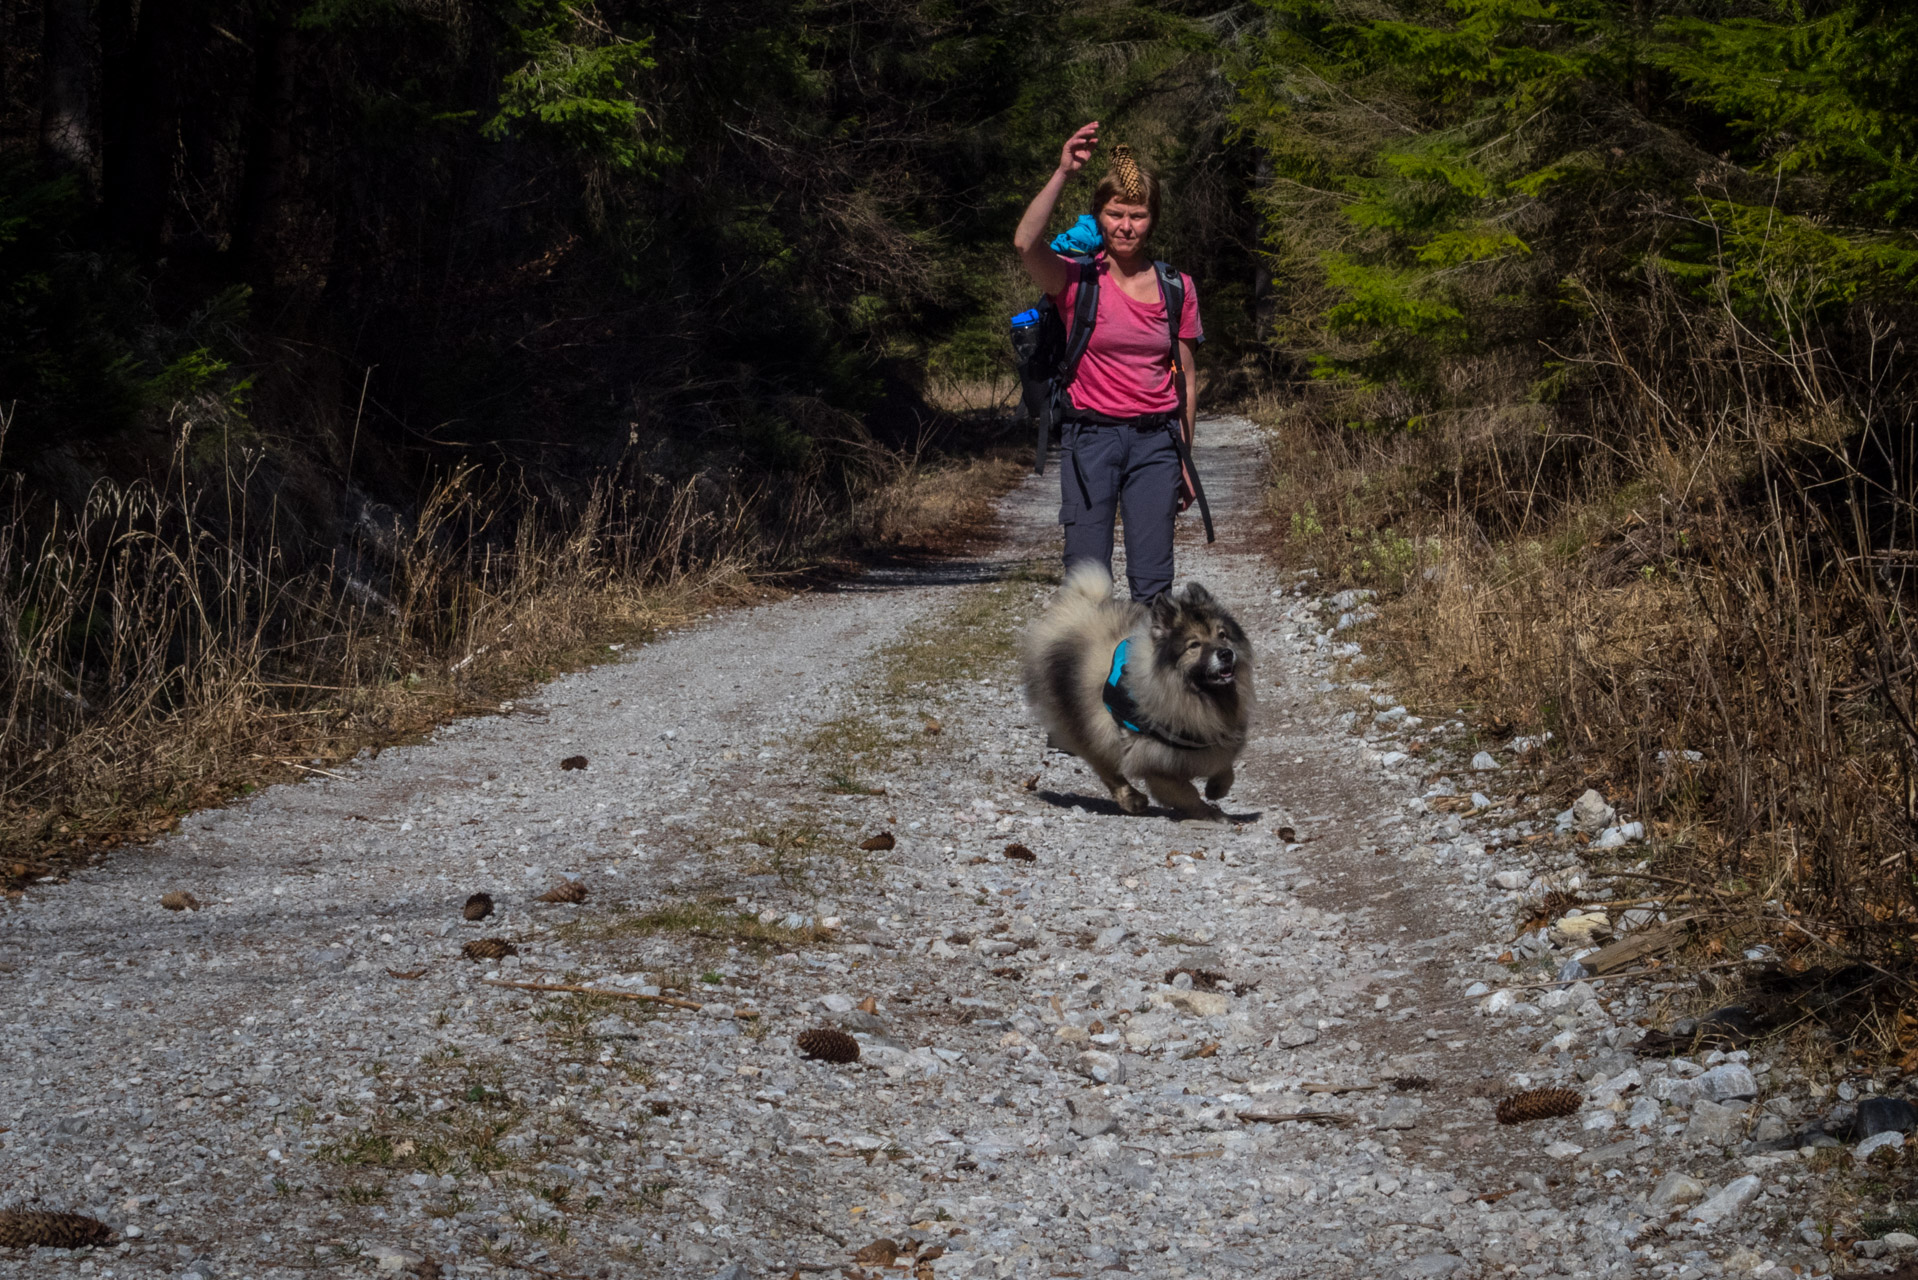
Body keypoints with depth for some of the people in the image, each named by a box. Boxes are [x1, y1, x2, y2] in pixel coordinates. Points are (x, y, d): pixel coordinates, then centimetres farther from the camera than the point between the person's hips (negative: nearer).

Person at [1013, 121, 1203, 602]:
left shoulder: (1176, 288, 6)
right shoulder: (1078, 281, -2)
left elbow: (1187, 379, 12)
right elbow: (1026, 242, -23)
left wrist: (1184, 458, 12)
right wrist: (1062, 172, -27)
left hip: (1155, 440, 2)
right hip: (1091, 437, -2)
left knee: (1152, 580, -1)